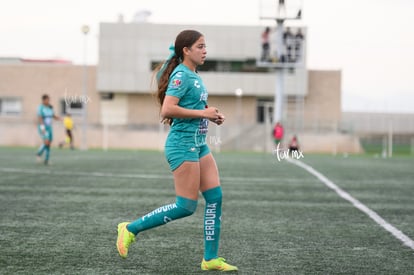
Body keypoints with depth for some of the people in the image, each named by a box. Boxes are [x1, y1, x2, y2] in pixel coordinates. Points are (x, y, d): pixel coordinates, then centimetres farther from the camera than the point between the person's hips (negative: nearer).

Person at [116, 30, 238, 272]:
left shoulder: (194, 75, 15)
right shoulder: (181, 75, -14)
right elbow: (167, 110, -24)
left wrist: (212, 114, 9)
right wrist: (202, 113, -19)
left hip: (199, 144, 10)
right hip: (183, 145, -10)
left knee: (215, 197, 4)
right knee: (186, 206, -7)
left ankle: (211, 259, 10)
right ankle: (131, 229, 5)